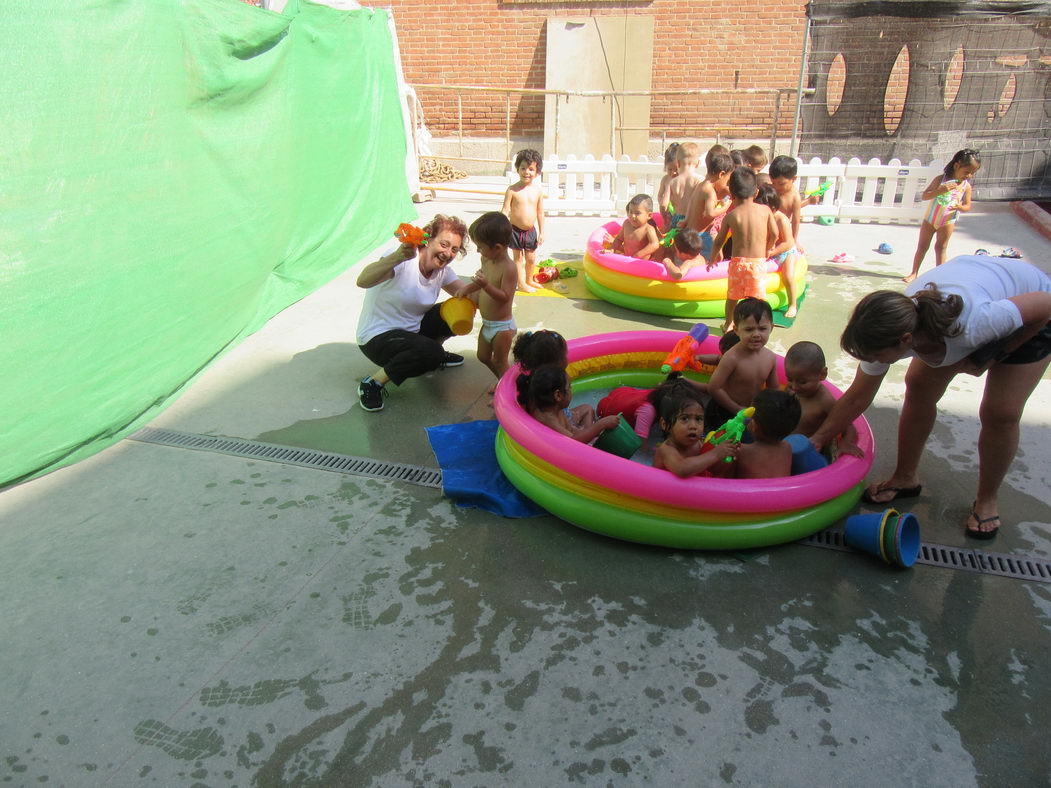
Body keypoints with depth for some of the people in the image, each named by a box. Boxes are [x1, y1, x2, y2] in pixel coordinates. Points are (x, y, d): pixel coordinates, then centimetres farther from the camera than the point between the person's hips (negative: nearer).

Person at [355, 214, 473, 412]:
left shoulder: (443, 271, 0)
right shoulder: (404, 263, -26)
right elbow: (363, 281, -42)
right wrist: (398, 256, -58)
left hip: (412, 329, 8)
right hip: (377, 336, -8)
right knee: (430, 352, -34)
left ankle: (434, 355, 20)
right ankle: (373, 383, -14)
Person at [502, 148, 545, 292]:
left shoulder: (538, 190, -3)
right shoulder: (512, 190, -12)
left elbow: (540, 213, 4)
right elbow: (505, 211, -11)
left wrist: (541, 232, 5)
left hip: (531, 230, 3)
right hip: (515, 230, -3)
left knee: (531, 259, 16)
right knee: (518, 258, 9)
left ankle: (530, 280, 37)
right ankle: (521, 283, 22)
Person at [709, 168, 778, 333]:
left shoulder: (731, 215, -3)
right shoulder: (765, 210, -2)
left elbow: (719, 241, 2)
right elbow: (774, 234, 2)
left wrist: (713, 257, 20)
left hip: (737, 262, 1)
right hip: (758, 262, 0)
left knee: (732, 296, 17)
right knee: (757, 297, 7)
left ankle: (728, 324, 32)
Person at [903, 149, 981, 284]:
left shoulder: (966, 186, -6)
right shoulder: (941, 179, -12)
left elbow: (967, 206, 0)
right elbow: (924, 195, -15)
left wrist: (960, 207, -24)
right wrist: (940, 190, -31)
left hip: (948, 222, 1)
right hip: (930, 218, 0)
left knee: (941, 248, 5)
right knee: (922, 246, 6)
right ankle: (914, 273, 15)